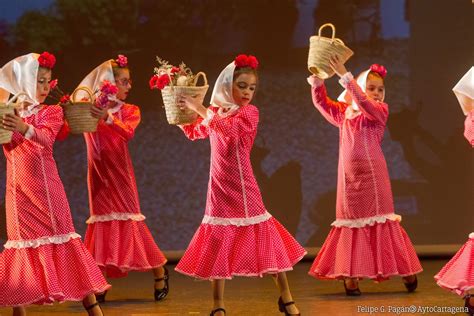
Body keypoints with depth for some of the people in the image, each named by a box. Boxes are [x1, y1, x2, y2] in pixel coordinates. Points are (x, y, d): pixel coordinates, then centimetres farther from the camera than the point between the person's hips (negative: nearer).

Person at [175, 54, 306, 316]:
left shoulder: (250, 112, -7)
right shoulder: (214, 112, 8)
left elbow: (228, 128, -27)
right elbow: (193, 133, 27)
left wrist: (198, 107, -24)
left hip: (243, 189, -4)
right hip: (220, 189, 4)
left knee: (267, 243, -1)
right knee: (217, 247, 5)